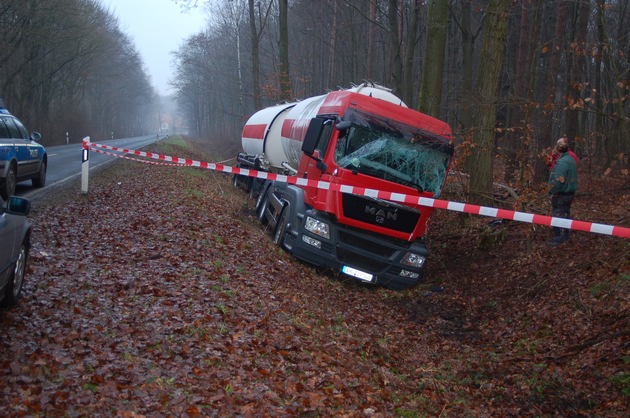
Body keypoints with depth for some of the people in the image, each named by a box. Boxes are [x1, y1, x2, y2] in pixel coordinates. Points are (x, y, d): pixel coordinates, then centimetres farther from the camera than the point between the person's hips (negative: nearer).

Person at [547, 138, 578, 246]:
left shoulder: (562, 162, -23)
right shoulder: (571, 159, 9)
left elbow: (557, 180, -27)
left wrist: (551, 192, -17)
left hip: (560, 194, -10)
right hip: (570, 192, 10)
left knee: (558, 216, -3)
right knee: (565, 214, 18)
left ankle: (559, 238, 1)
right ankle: (565, 235, 26)